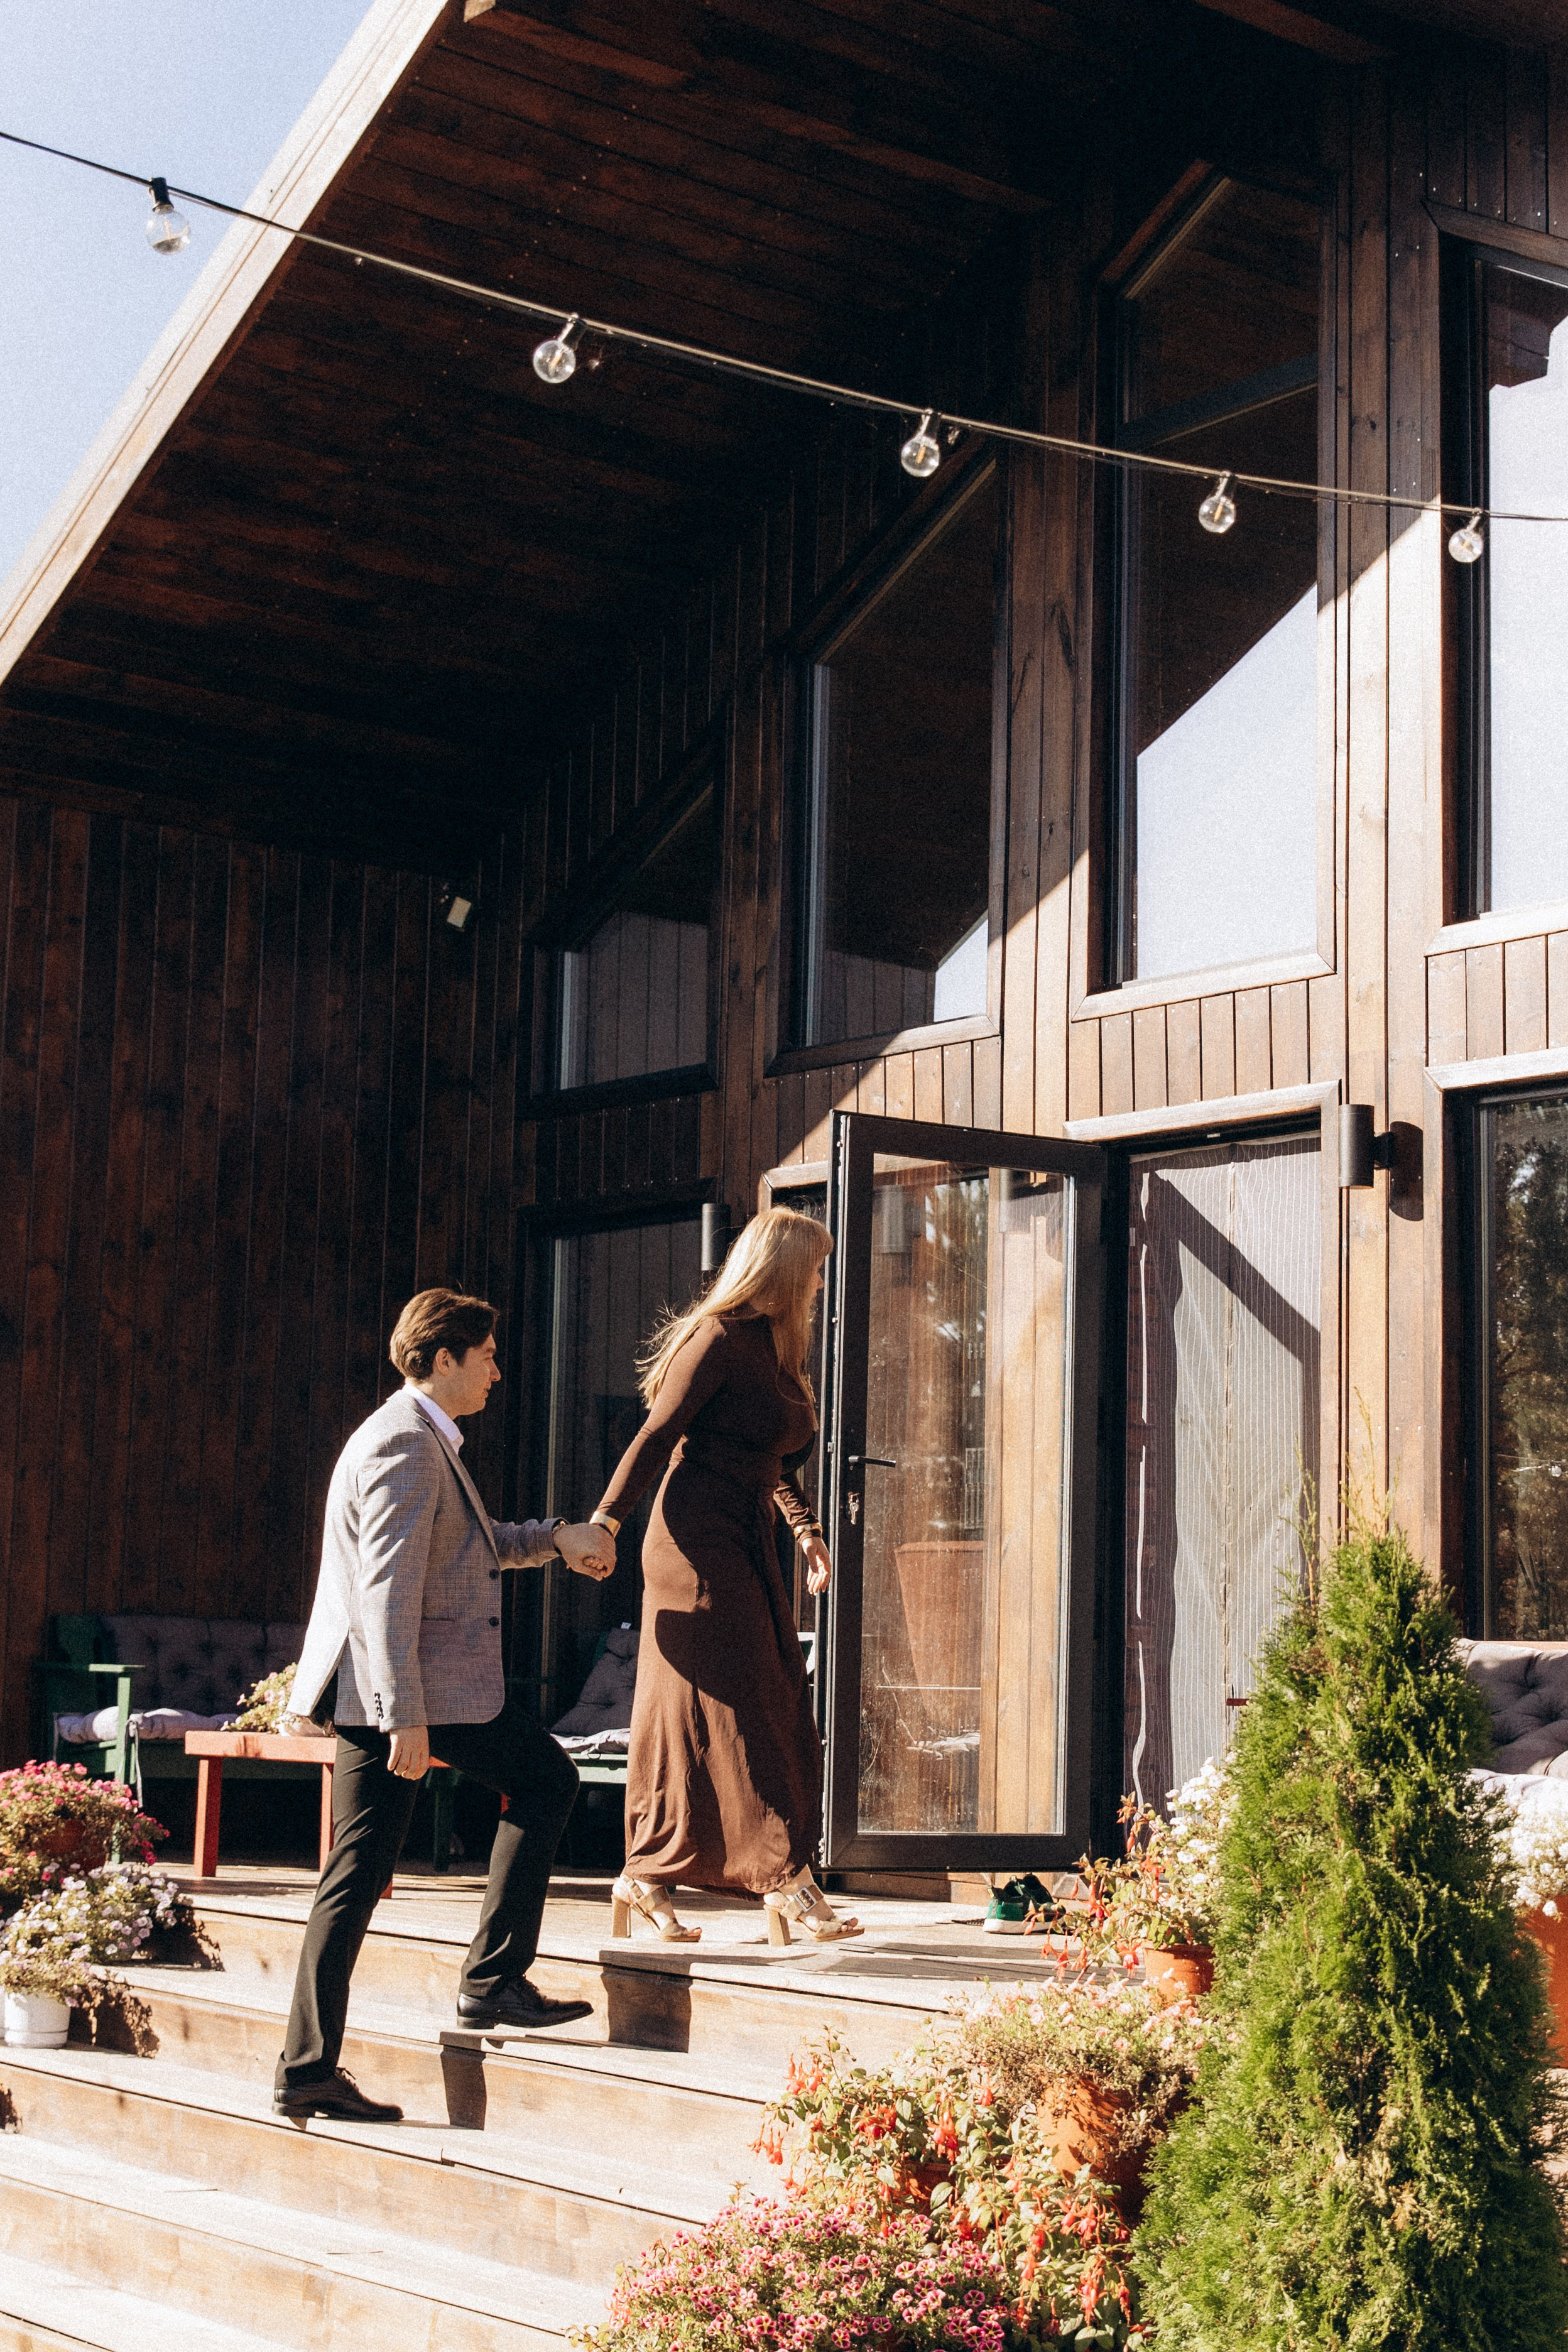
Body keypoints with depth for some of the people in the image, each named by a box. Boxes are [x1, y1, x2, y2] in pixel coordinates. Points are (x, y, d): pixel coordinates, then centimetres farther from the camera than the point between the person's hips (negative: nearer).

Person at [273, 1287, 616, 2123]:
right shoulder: (405, 1445, -13)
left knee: (358, 1873, 7)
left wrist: (558, 1538, 29)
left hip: (367, 1684, 10)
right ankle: (494, 1978, 6)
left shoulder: (420, 1442, 20)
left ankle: (308, 2068, 7)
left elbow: (475, 1545, 36)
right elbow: (389, 1588, -22)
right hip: (427, 1678, -10)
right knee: (546, 1778, 6)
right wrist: (407, 1715, -26)